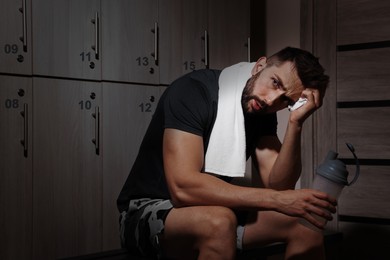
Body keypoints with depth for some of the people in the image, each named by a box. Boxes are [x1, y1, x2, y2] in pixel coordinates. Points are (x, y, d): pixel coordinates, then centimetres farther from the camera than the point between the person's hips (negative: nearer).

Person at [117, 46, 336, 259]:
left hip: (211, 211, 7)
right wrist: (275, 200, -35)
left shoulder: (263, 111, -1)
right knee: (219, 222, -37)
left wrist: (295, 123, -22)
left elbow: (278, 185, -10)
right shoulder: (194, 91, -23)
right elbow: (183, 187, -35)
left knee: (307, 228, -4)